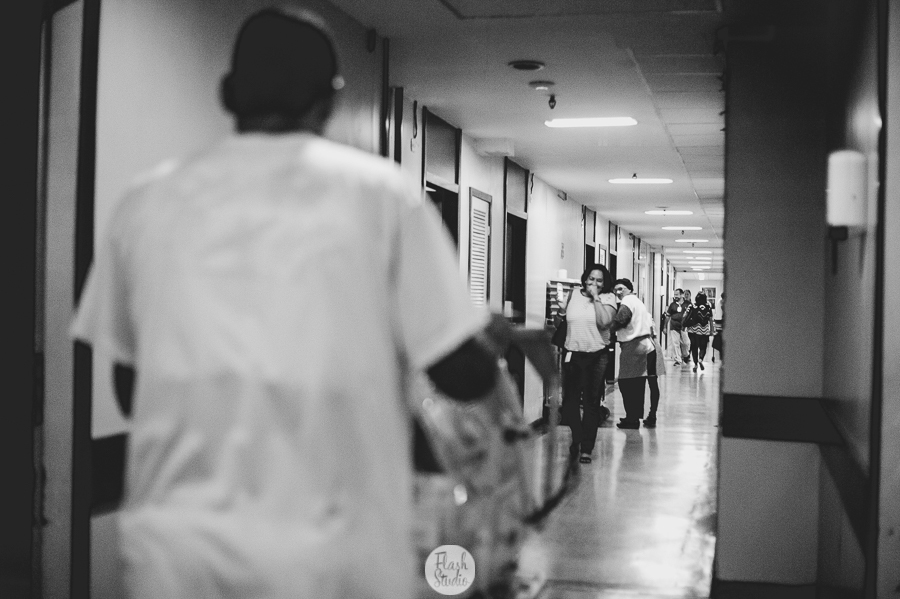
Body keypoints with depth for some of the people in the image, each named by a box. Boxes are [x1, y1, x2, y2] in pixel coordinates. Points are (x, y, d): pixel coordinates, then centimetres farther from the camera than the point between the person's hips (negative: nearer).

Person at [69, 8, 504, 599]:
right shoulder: (377, 190, -2)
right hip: (324, 546, -2)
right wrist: (490, 343, 18)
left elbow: (130, 389, 12)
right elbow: (467, 374, -3)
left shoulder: (147, 203, 4)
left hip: (171, 537, 2)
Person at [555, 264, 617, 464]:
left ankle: (586, 448, 12)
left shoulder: (608, 298, -1)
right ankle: (577, 436, 32)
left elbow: (604, 322, -17)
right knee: (570, 400, 7)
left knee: (592, 403, 2)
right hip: (572, 354, 2)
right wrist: (559, 308, -5)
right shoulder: (573, 295, 6)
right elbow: (561, 321, 13)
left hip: (596, 356, -2)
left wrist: (595, 297, -14)